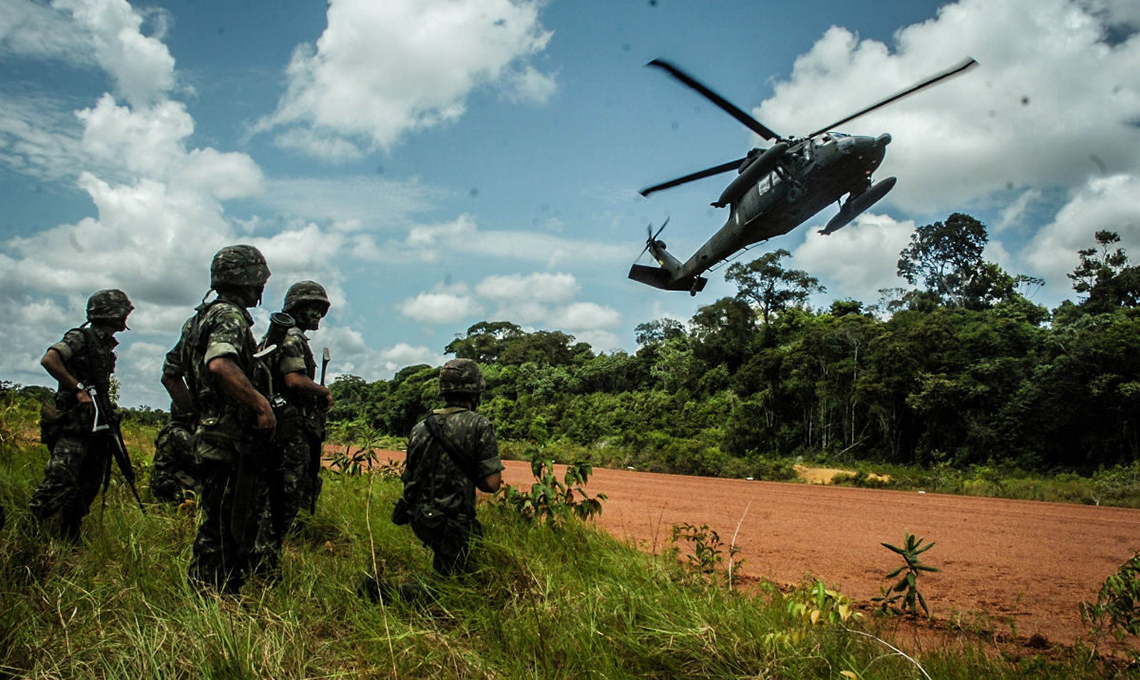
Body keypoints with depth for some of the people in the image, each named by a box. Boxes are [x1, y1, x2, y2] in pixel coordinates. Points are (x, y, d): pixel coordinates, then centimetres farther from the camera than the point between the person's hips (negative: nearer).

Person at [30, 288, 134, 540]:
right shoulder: (80, 338, -7)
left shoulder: (106, 345, 18)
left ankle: (70, 542, 17)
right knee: (60, 483, -16)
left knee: (88, 488, 9)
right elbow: (48, 360, -22)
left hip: (95, 424, 8)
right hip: (73, 425, -8)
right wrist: (78, 389, -21)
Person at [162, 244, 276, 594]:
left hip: (211, 433, 10)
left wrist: (197, 410, 23)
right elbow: (220, 364, -32)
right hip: (229, 438, -10)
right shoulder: (230, 316, -12)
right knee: (222, 526, -3)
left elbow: (170, 374, 24)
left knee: (244, 519, 16)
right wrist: (261, 403, -27)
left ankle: (226, 596, 24)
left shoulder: (200, 318, 19)